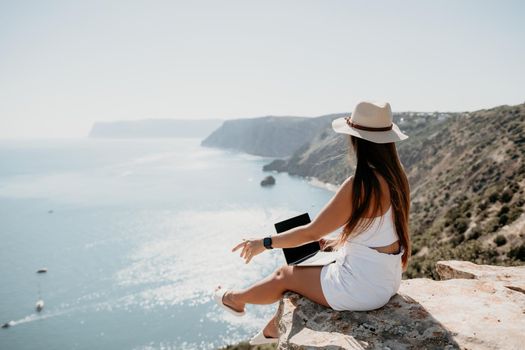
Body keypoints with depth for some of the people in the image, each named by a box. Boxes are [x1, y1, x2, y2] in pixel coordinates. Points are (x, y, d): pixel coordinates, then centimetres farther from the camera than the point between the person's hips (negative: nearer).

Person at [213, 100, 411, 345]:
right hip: (386, 280, 8)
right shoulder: (396, 177, -1)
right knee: (300, 269, 23)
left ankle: (235, 299, 41)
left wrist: (265, 243, -6)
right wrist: (332, 243, 15)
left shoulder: (359, 185, -26)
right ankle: (274, 328, 42)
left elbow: (311, 232, -19)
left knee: (285, 274, 14)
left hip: (361, 290, -7)